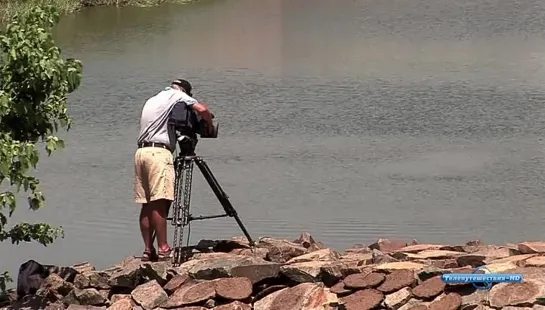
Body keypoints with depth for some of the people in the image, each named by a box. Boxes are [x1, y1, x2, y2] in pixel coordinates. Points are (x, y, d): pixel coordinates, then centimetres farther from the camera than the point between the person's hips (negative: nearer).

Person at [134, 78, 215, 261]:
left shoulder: (151, 100, 28)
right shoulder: (177, 95, 6)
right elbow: (202, 110, -6)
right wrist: (209, 125, 12)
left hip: (141, 152, 8)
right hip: (159, 152, -8)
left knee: (147, 205, 6)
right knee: (160, 202, -13)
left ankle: (148, 250, 4)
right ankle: (163, 249, -17)